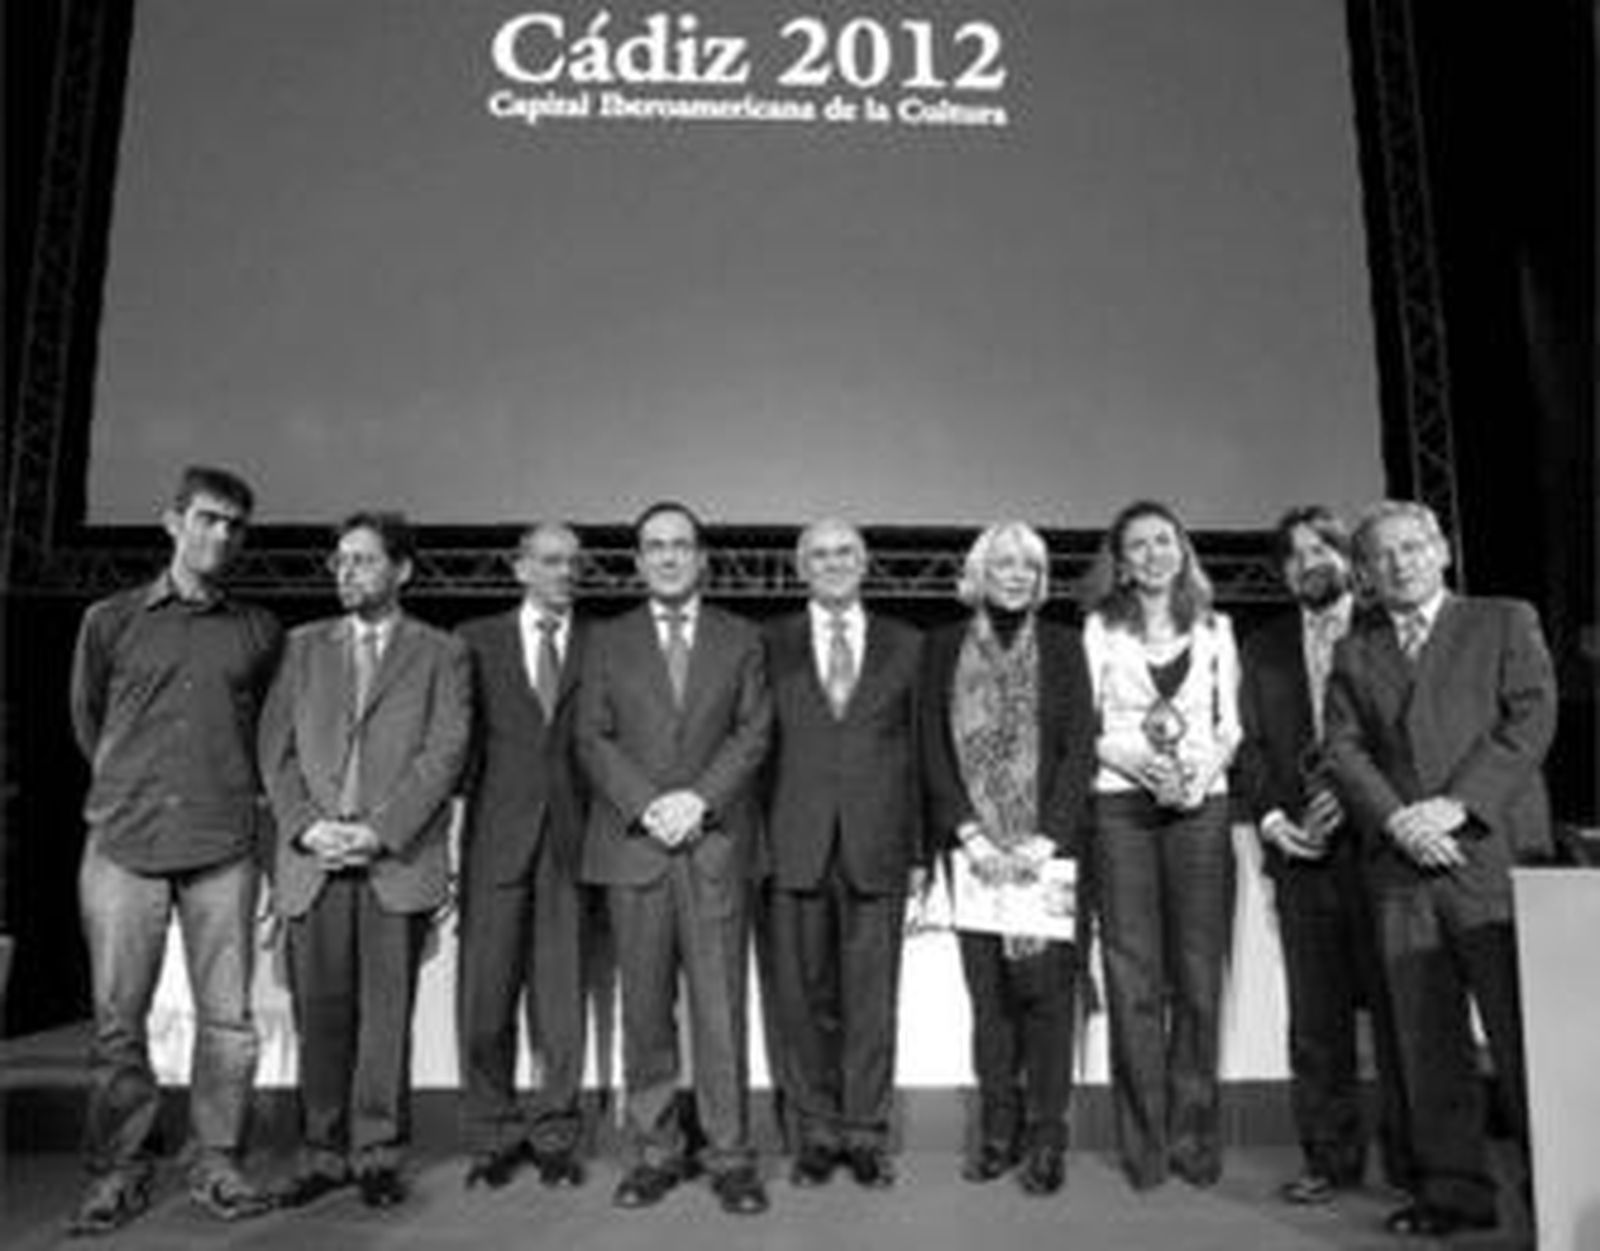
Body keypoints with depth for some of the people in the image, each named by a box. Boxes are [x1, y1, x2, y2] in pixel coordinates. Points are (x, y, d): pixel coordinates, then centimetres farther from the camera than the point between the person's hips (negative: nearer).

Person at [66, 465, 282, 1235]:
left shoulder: (260, 632, 7)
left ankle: (216, 1164, 14)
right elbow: (87, 723, 17)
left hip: (224, 847, 0)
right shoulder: (110, 621, 7)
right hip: (123, 845, 0)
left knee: (227, 1017, 1)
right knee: (118, 1020, 4)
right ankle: (119, 1172, 17)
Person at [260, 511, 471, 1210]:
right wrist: (306, 826, -6)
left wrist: (379, 831, -12)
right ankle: (323, 1154, 18)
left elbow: (445, 753, -3)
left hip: (398, 859, -2)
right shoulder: (304, 646, 16)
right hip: (312, 859, 2)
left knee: (387, 1013, 2)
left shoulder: (441, 654, 7)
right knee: (320, 1014, 5)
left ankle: (378, 1156, 14)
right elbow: (276, 747, 9)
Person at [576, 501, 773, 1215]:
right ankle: (654, 1152, 17)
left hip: (716, 843, -1)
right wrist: (645, 804, -10)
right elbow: (592, 739, 4)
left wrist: (701, 798, -11)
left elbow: (754, 732, 3)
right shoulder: (608, 643, 12)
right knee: (644, 1008, 6)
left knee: (719, 1005, 0)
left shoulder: (741, 640, 11)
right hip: (632, 845, 1)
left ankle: (730, 1156, 10)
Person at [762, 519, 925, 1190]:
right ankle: (816, 1134, 22)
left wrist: (921, 850, 3)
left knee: (872, 997, 6)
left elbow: (920, 751, 7)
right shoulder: (770, 645, 6)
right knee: (802, 997, 7)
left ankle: (865, 1134, 21)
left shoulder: (906, 646, 8)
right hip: (795, 848, 0)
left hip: (877, 846, 0)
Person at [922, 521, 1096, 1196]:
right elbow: (933, 750, 2)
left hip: (1047, 846, -1)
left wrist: (1043, 840, -10)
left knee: (1045, 986, -3)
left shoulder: (1063, 646, 6)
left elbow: (1080, 748, 0)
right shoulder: (943, 648, 7)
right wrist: (972, 837, -8)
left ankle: (1045, 1139, 10)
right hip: (974, 848, 1)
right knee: (987, 992, 4)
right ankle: (997, 1131, 17)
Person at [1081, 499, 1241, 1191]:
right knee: (1133, 974, -2)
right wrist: (1137, 759, -12)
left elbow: (1231, 725, 11)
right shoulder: (1100, 630, 7)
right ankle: (1145, 1140, 8)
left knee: (1198, 972, 2)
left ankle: (1193, 1133, 14)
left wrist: (1204, 769, -8)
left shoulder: (1215, 630, 12)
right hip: (1121, 804, -1)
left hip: (1201, 805, 2)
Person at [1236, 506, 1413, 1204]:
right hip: (1300, 847, 3)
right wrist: (1272, 818, -3)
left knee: (1395, 1006, 1)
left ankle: (1410, 1158, 14)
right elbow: (1250, 745, 11)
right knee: (1315, 1014, 5)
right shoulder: (1264, 648, 16)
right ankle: (1329, 1159, 15)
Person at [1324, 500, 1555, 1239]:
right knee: (1426, 1040, 4)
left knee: (1523, 1031, -2)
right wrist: (1396, 820, -9)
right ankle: (1454, 1188, 14)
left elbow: (1531, 720, -2)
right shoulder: (1353, 652, 17)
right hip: (1400, 867, 3)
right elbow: (1343, 749, 7)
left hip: (1493, 854, -2)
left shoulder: (1505, 622, 10)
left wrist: (1455, 805, -12)